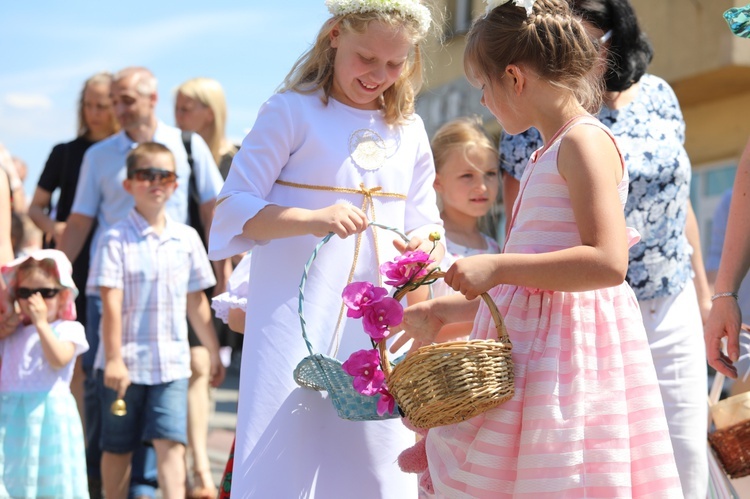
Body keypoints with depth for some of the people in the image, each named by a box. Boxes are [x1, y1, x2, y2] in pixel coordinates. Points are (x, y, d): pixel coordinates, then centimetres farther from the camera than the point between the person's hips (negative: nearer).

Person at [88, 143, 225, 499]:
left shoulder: (186, 239, 5)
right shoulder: (117, 239, -7)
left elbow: (196, 302, 13)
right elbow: (111, 302, -13)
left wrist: (213, 353, 16)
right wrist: (113, 359, -18)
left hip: (171, 362, 2)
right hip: (126, 362, -2)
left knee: (171, 443, -8)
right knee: (118, 448, 11)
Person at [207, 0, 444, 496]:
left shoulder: (409, 130, 13)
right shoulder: (292, 112, -2)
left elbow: (423, 221, 15)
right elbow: (233, 210, -8)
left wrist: (426, 245, -10)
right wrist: (313, 220, -25)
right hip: (296, 323, -4)